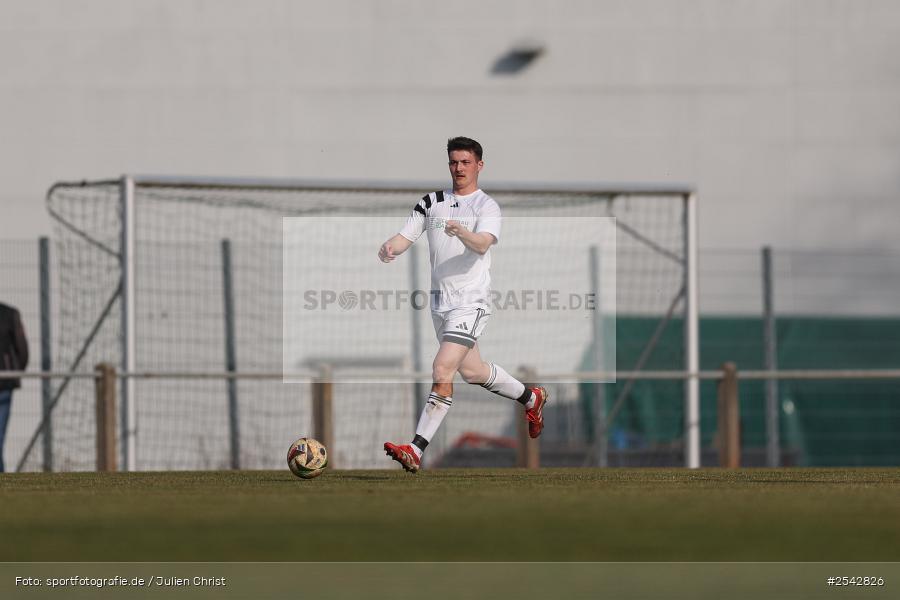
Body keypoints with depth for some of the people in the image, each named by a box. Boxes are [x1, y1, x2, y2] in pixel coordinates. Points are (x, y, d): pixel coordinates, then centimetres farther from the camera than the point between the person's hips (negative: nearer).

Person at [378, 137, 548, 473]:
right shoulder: (432, 202, 10)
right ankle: (531, 399, 44)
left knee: (442, 370, -19)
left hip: (471, 300, -7)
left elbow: (482, 243, -25)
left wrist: (462, 232, -46)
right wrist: (390, 248, -21)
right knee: (471, 371, 19)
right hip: (440, 300, 7)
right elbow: (406, 237, 3)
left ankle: (416, 450, -22)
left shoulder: (487, 207, -7)